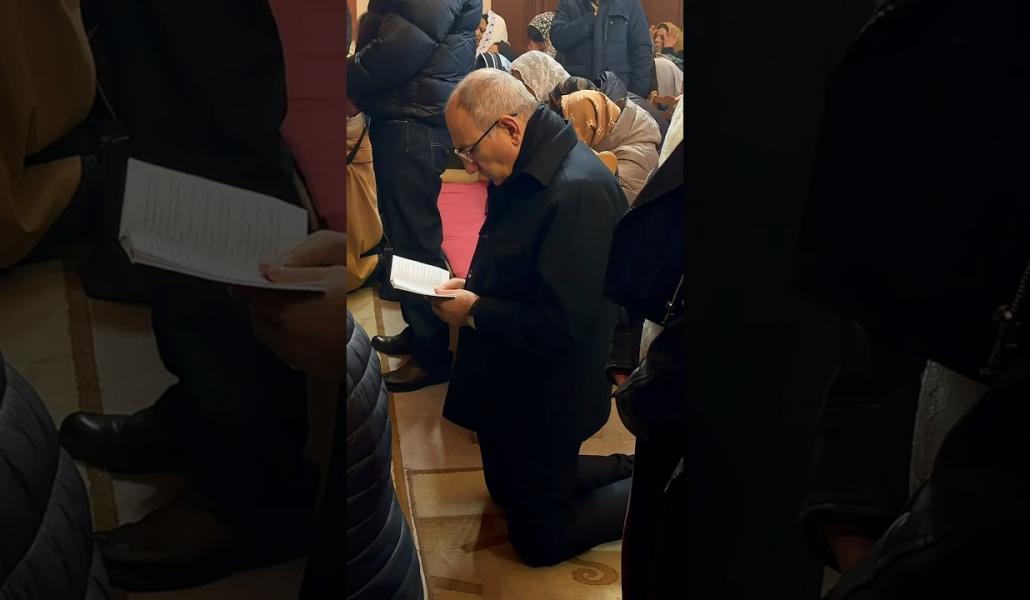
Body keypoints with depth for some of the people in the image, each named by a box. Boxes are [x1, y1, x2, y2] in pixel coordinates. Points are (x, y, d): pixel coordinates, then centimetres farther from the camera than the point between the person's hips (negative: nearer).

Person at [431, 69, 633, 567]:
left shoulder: (579, 192, -30)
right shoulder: (529, 168, -1)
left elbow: (563, 325, -31)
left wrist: (475, 313, -21)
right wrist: (471, 286, -3)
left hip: (543, 400, -9)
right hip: (507, 384, 9)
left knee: (539, 541, 10)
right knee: (509, 491, 29)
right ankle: (629, 471, 34)